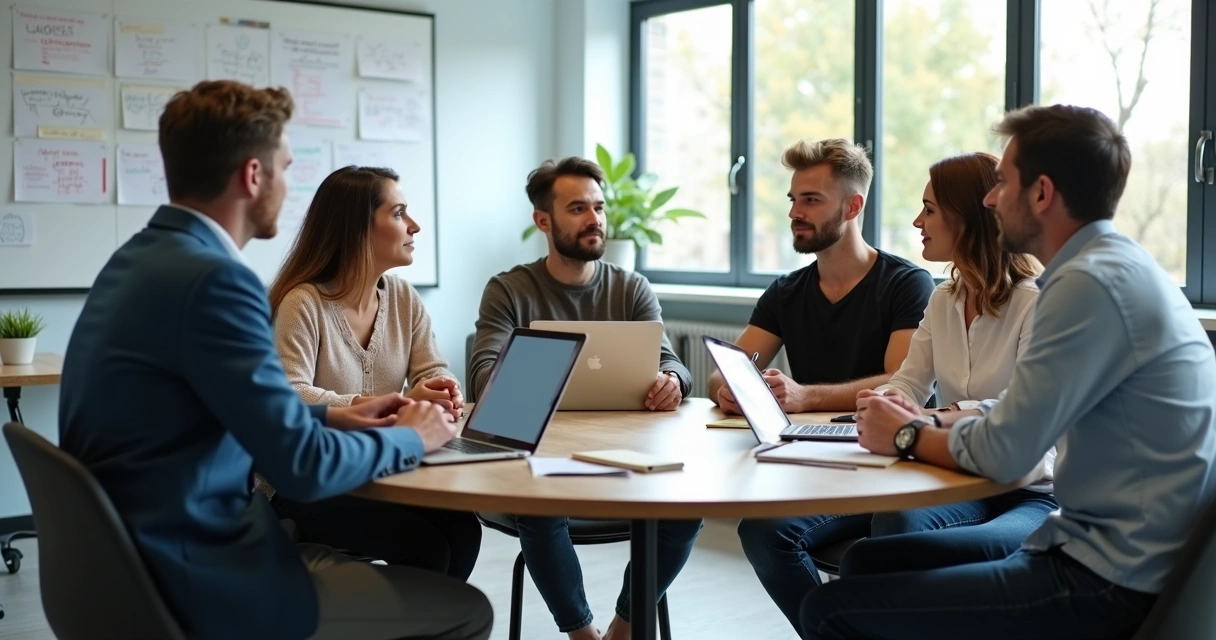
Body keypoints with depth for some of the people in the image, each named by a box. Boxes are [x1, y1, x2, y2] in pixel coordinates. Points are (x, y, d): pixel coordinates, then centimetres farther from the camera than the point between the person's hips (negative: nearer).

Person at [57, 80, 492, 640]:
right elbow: (303, 466, -22)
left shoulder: (139, 257, 8)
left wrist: (331, 416, 12)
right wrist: (409, 438, -5)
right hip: (197, 581, -10)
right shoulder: (213, 278, -22)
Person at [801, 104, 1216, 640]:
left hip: (1111, 586, -10)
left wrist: (906, 437, -2)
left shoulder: (1092, 283, -19)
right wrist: (927, 425, 4)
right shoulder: (1119, 269, 13)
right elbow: (1026, 424, 16)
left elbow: (1003, 453, -19)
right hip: (1115, 557, 10)